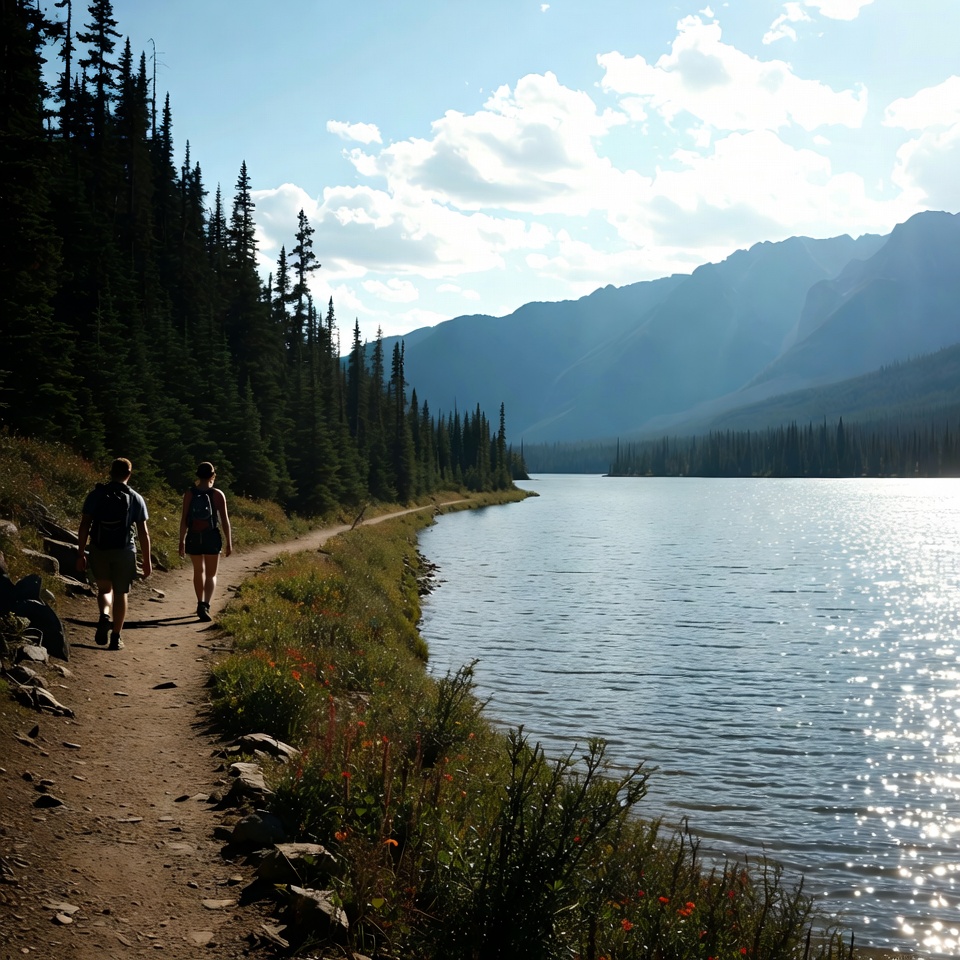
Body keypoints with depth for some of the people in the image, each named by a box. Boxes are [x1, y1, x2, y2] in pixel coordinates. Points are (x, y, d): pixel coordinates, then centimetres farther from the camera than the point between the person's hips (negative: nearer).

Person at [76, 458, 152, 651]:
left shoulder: (96, 495, 0)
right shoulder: (136, 499, 0)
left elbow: (84, 526, -3)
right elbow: (143, 533, -1)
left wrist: (80, 554, 2)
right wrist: (147, 561, 5)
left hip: (99, 550, 1)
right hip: (124, 552, -1)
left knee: (104, 589, 20)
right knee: (120, 594, 11)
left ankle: (105, 615, -10)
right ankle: (116, 638, 13)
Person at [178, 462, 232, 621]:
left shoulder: (189, 494, -2)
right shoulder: (218, 494, -5)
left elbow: (184, 519, -3)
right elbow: (224, 520, -5)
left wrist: (182, 541, 4)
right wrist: (229, 542, 2)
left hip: (194, 537, 2)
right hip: (212, 537, -2)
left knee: (199, 571, 21)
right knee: (211, 574, 6)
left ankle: (201, 604, 29)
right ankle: (205, 605, -14)